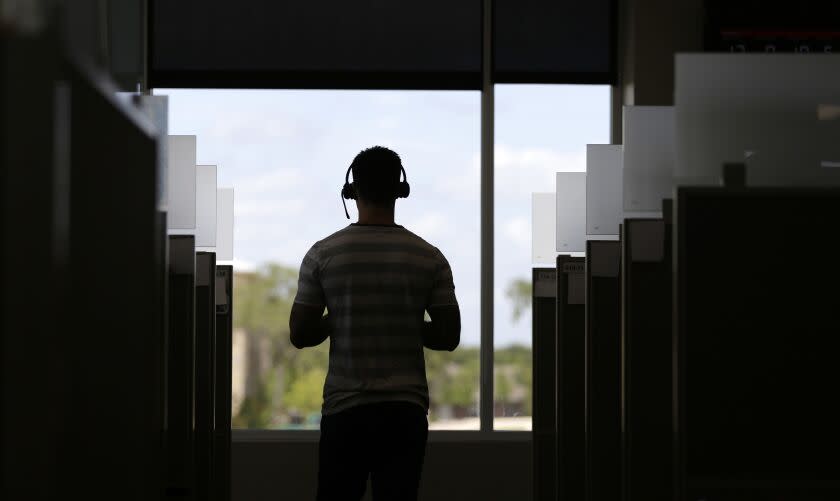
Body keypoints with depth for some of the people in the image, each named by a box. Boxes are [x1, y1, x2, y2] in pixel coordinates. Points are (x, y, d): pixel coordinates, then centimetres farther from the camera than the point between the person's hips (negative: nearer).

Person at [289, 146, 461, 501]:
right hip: (405, 409, 1)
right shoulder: (429, 258, -1)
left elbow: (300, 334, -2)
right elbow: (449, 337, 0)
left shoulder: (323, 254, -4)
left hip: (345, 409, -1)